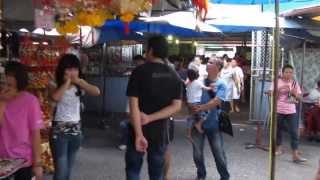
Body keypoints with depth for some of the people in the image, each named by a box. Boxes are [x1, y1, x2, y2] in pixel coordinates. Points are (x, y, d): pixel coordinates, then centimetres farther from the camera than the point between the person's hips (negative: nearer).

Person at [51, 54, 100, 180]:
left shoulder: (79, 85, 1)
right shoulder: (56, 85, -8)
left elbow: (97, 92, -14)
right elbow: (55, 97, -31)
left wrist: (78, 81, -15)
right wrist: (67, 81, -18)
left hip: (76, 130, 4)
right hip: (59, 130, -4)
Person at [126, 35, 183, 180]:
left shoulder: (140, 71, -10)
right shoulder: (174, 76, 2)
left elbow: (134, 105, -18)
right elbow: (176, 106, -4)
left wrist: (138, 134, -19)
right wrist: (150, 118, -11)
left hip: (140, 131, -3)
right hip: (160, 132, 3)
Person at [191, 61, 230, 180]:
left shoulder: (221, 84, -6)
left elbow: (216, 101, -18)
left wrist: (201, 108, -28)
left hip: (213, 124, -2)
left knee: (218, 153, 6)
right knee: (197, 152, 12)